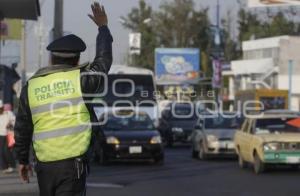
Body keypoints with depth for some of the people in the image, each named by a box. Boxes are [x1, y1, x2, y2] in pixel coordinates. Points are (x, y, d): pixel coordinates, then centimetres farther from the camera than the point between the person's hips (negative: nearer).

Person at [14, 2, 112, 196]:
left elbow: (22, 129, 11)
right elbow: (104, 60, 12)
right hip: (73, 163, -4)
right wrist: (103, 27, 26)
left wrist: (23, 160, 23)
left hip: (44, 165, 4)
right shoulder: (80, 79, -5)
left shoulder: (31, 86, 6)